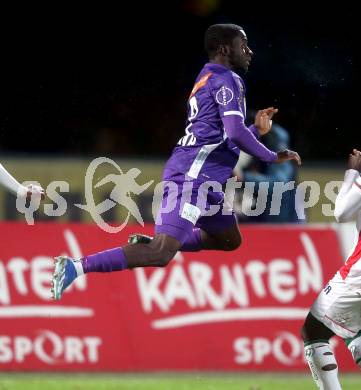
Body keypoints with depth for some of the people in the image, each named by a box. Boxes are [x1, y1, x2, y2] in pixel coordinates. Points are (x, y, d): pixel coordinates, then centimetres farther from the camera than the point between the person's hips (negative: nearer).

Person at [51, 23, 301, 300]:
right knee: (161, 254, -20)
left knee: (230, 241, 24)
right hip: (192, 174, -11)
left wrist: (257, 130, 24)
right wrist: (273, 157, -7)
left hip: (204, 179, 11)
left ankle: (149, 243, 16)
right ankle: (76, 267, -26)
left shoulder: (208, 79, 24)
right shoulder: (226, 78, -7)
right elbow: (235, 134, -19)